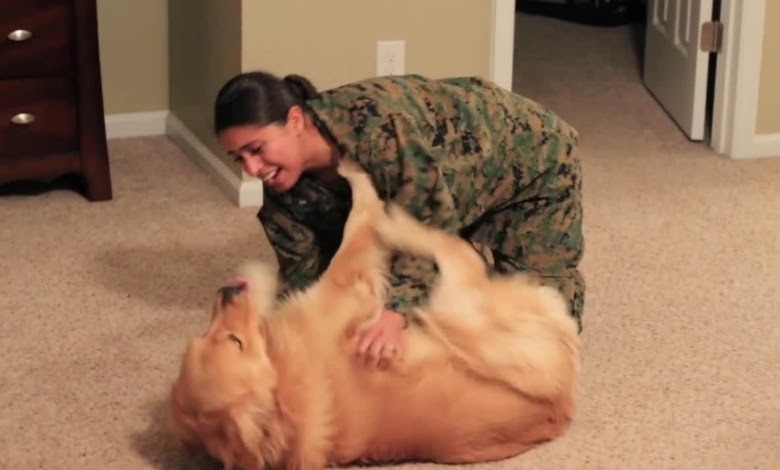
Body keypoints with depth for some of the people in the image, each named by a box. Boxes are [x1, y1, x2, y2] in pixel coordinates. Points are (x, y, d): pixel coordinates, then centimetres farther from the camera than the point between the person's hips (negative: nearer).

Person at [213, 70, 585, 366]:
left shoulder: (375, 124, -42)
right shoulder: (285, 189, -19)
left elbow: (432, 221, -42)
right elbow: (303, 275, -11)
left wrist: (396, 311, -54)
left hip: (534, 156, -6)